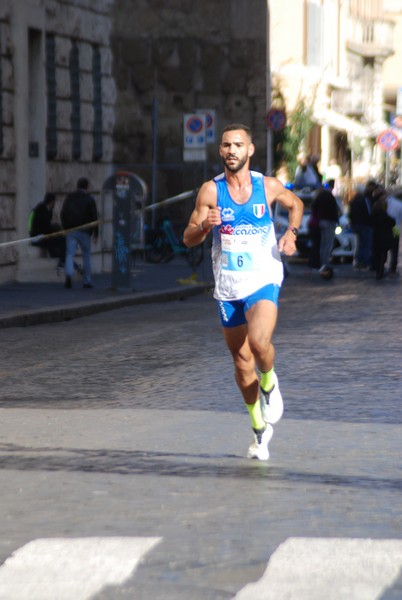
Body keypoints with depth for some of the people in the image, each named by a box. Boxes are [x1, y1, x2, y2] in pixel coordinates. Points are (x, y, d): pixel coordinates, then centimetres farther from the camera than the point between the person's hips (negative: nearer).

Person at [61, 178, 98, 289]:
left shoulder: (69, 197, 8)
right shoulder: (89, 199, -3)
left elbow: (63, 214, 10)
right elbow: (94, 217, -4)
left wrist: (66, 228, 18)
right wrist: (95, 233, 3)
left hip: (71, 230, 2)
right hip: (84, 231, -2)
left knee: (70, 254, -3)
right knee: (86, 255, 9)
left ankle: (68, 275, -28)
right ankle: (87, 281, 11)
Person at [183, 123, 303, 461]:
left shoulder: (268, 187, -3)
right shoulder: (211, 190, -4)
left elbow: (295, 204, 18)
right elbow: (189, 240, -3)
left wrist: (292, 232, 0)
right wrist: (204, 225, -24)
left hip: (264, 280, -2)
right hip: (228, 285, 2)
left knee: (259, 342, -28)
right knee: (241, 361, 9)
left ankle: (269, 383, 6)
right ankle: (260, 429, 27)